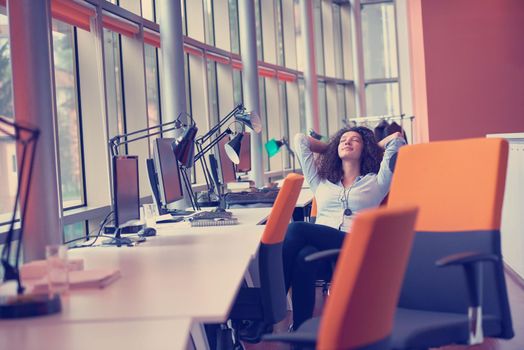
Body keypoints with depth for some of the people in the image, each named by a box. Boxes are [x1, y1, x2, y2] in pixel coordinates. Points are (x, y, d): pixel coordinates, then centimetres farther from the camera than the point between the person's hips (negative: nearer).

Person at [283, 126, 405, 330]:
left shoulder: (376, 182, 25)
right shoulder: (321, 182, 32)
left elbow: (396, 138, 19)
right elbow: (300, 140, 36)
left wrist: (371, 149, 35)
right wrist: (330, 149, 43)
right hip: (322, 246, 3)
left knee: (296, 230, -30)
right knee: (305, 255, -36)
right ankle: (300, 331, -40)